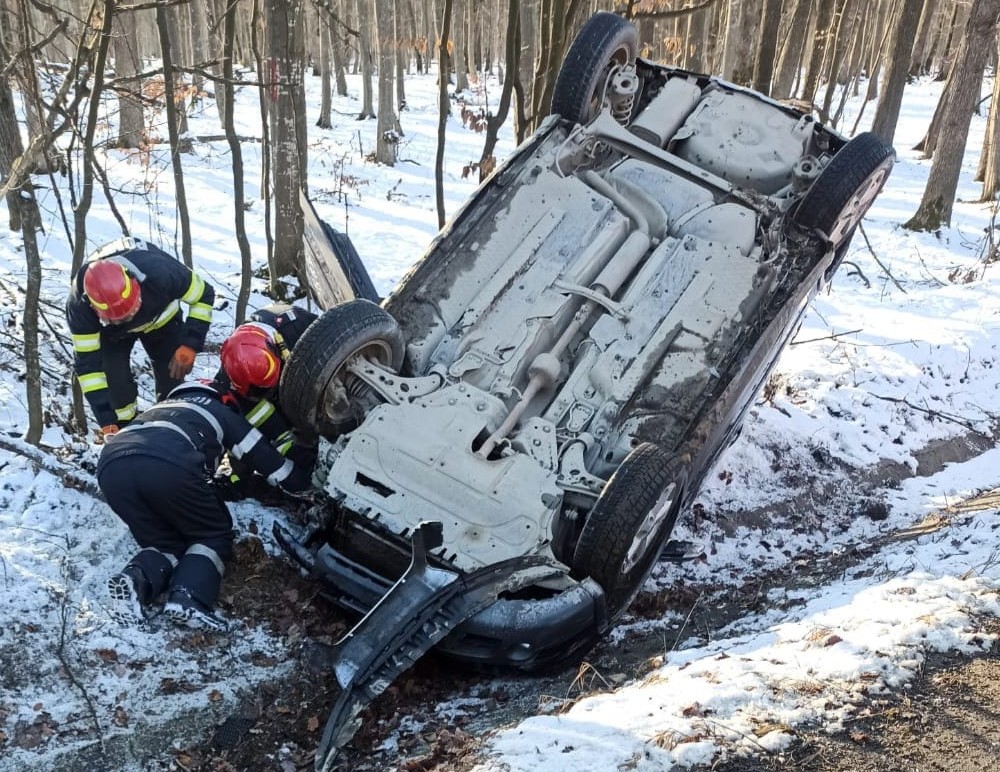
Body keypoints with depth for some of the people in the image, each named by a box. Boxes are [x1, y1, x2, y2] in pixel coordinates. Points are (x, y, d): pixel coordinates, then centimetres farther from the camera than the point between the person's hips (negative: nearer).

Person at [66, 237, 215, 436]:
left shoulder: (160, 272, -44)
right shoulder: (79, 305, -39)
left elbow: (204, 295, -24)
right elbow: (87, 362, -30)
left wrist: (189, 345, -31)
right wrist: (107, 420, -33)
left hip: (161, 317, 0)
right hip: (111, 331, 0)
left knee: (172, 378, -4)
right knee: (116, 385, -17)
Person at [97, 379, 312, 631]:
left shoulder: (162, 407, 43)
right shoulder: (224, 413, 32)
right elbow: (283, 472, 31)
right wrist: (301, 480, 53)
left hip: (111, 463, 5)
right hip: (168, 464, -5)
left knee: (165, 542, 21)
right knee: (213, 536, 17)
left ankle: (137, 580, -10)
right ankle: (188, 598, -10)